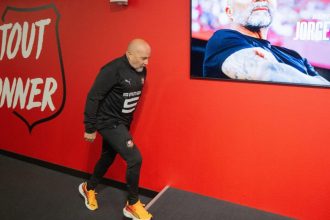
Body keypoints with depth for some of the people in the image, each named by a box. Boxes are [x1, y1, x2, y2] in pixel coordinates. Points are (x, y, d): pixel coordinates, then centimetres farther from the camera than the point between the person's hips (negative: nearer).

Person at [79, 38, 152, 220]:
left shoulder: (141, 71, 1)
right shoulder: (113, 70, -24)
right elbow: (93, 98, -21)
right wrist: (90, 128, -17)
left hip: (122, 122, 8)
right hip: (108, 122, -8)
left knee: (108, 157, 22)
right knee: (135, 158, -11)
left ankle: (88, 188, 48)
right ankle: (132, 205, 10)